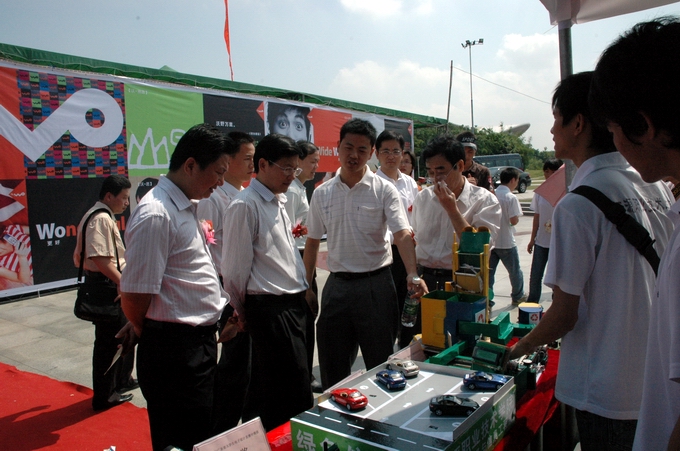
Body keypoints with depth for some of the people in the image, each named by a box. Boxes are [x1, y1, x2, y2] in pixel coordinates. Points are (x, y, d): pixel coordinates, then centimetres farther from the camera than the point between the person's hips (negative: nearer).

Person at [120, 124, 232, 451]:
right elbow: (136, 295, -21)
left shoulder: (186, 207, 10)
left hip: (199, 344, 9)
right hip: (174, 350, -9)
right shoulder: (156, 214, -21)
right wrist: (147, 334, -3)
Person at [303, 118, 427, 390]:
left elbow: (402, 234, -15)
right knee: (332, 365, 12)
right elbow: (312, 242, 10)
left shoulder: (384, 190, -5)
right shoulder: (322, 193, 5)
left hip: (375, 283, -3)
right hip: (337, 285, 3)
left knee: (382, 362, 8)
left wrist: (412, 275, -32)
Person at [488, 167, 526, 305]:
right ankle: (517, 297, 31)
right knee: (515, 271, 16)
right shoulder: (511, 197, -15)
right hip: (506, 242, -5)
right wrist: (517, 217, 2)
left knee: (488, 272, 9)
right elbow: (514, 221, -19)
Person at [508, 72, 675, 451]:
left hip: (607, 395, -7)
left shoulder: (577, 205, -21)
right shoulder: (657, 188, 1)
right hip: (659, 382, 7)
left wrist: (521, 348, 1)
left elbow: (565, 316, -17)